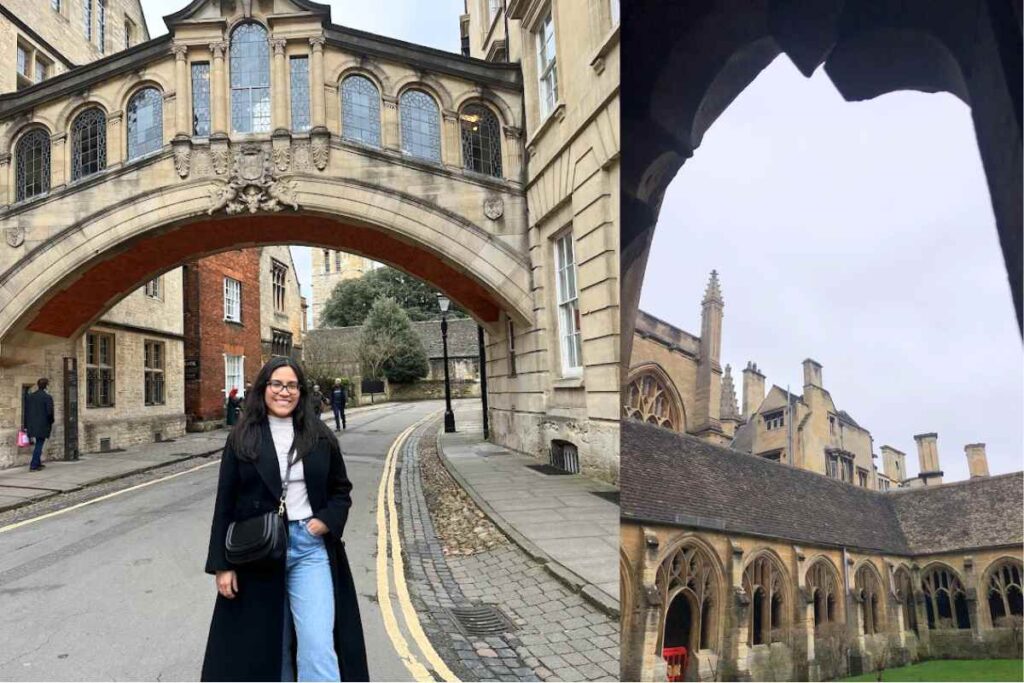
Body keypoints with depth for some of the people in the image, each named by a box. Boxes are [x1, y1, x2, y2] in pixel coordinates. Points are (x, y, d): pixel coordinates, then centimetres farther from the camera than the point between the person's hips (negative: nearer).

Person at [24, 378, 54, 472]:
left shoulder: (29, 396, 4)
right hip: (43, 425, -5)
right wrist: (51, 422, 3)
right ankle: (33, 466, -1)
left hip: (32, 424, 5)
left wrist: (26, 425, 11)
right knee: (39, 445, 1)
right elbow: (50, 412, -16)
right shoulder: (47, 397, -12)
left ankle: (38, 463, 27)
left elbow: (26, 411, 6)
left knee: (38, 444, 19)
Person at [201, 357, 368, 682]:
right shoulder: (242, 438, -2)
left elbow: (341, 489, 11)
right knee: (268, 645, 15)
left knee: (317, 646, -5)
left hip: (310, 547, 0)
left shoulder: (319, 436, 2)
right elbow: (225, 503, 0)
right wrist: (221, 564, -3)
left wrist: (327, 520, -8)